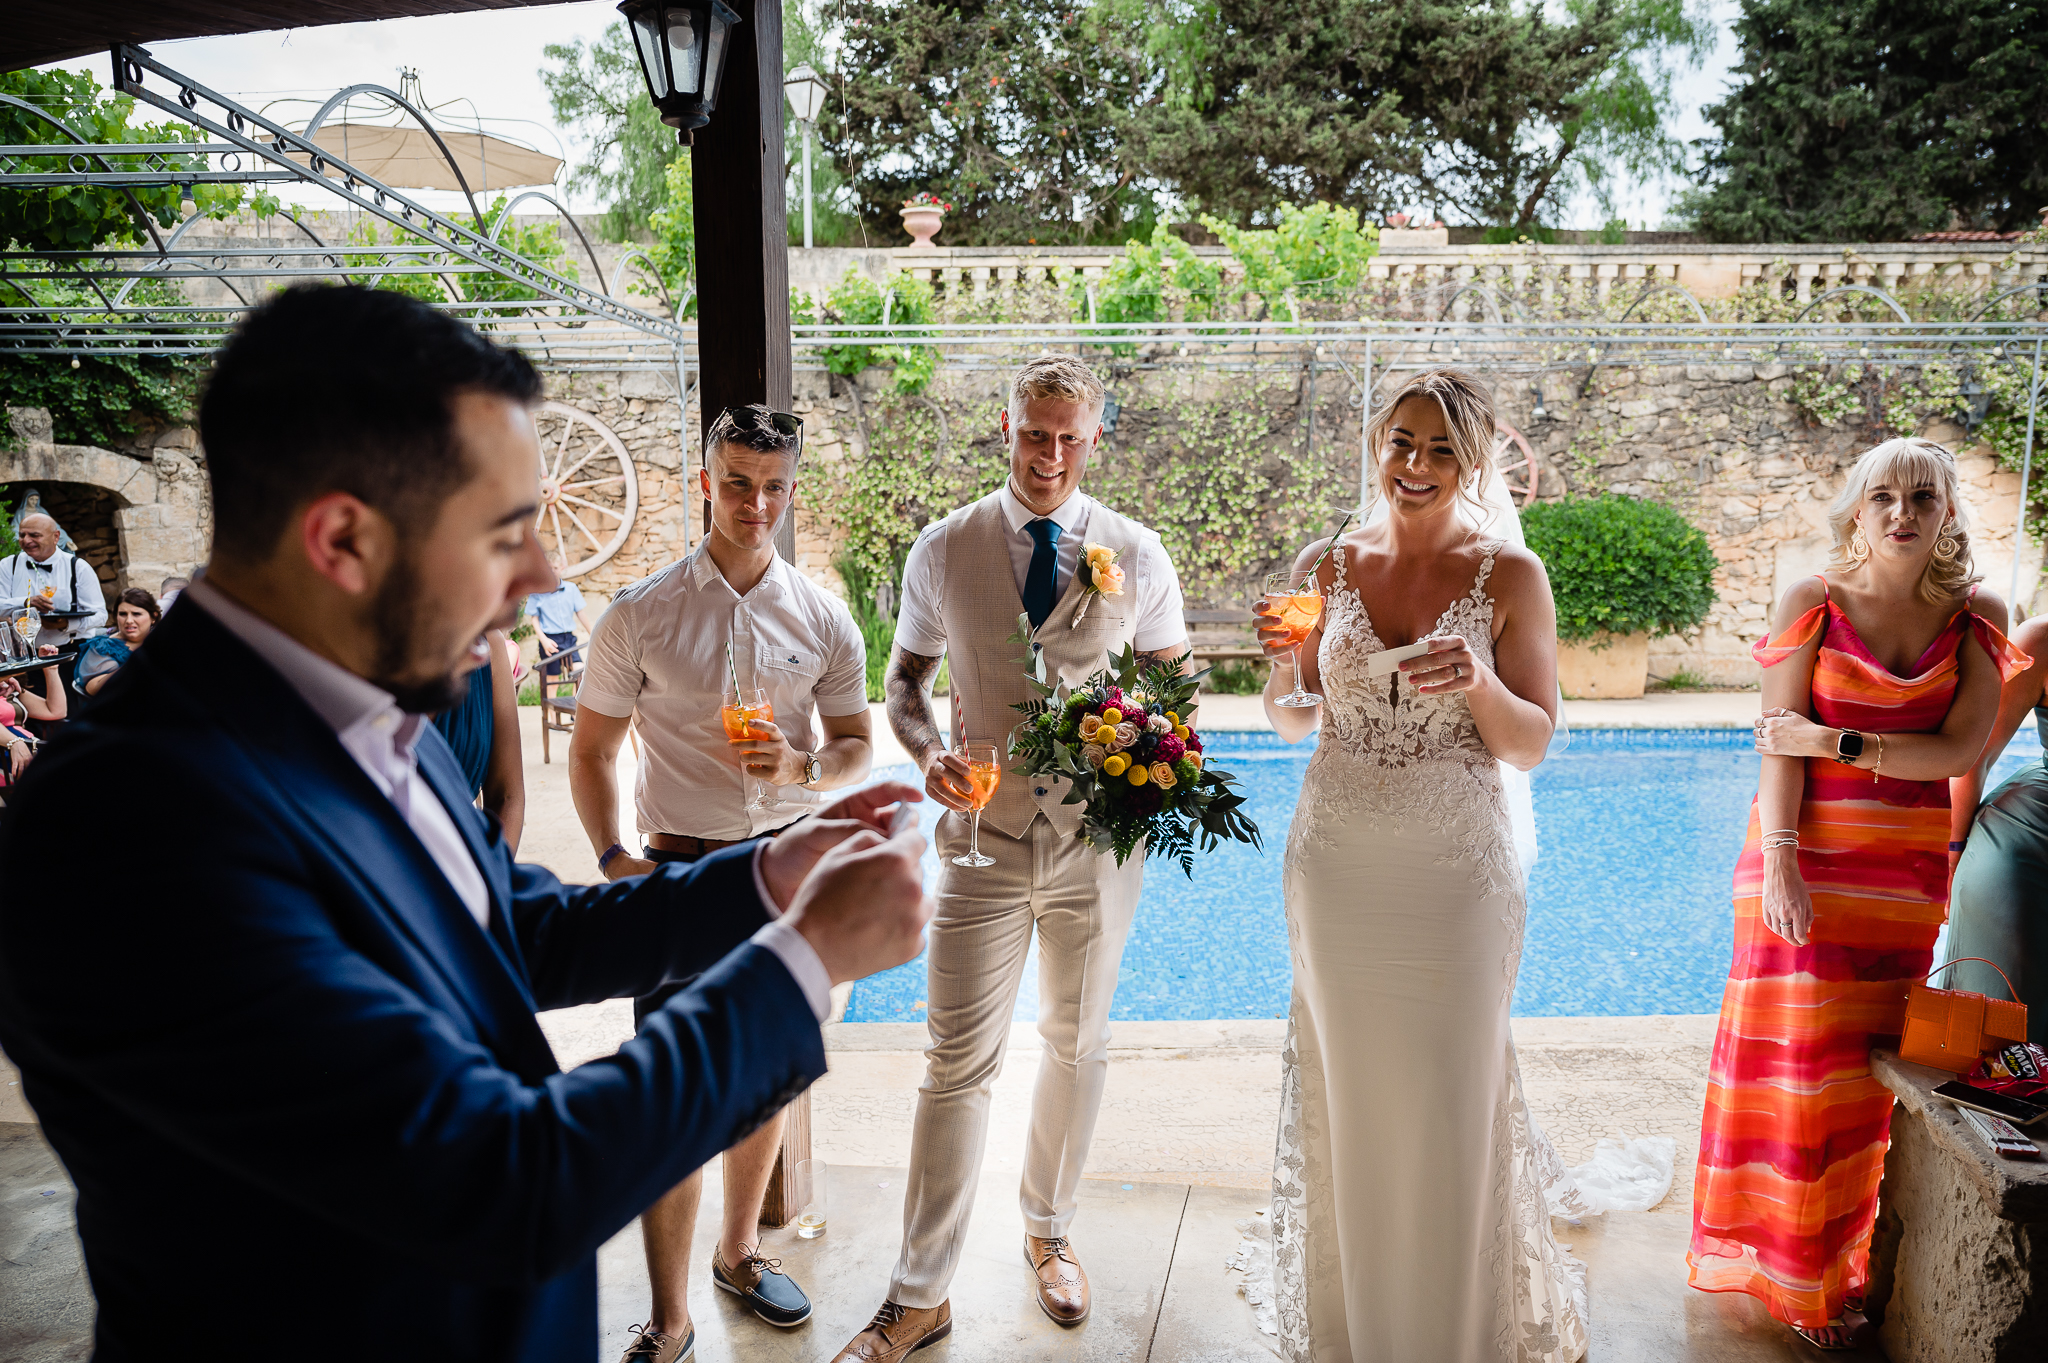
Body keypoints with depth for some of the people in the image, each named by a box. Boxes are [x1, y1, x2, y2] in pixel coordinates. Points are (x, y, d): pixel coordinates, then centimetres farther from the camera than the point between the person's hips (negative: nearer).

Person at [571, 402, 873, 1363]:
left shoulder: (822, 617, 1)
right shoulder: (639, 616, -4)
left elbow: (855, 749, 7)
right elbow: (589, 751, 1)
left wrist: (802, 766, -16)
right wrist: (613, 858, -12)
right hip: (681, 868, -2)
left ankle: (738, 1252, 37)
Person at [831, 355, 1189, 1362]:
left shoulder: (1137, 555, 0)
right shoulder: (944, 551, -1)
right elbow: (905, 680, 7)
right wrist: (928, 754, -13)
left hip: (1099, 835, 2)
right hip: (984, 833, -1)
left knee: (1077, 1044, 16)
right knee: (960, 1060, -1)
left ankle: (1049, 1230, 39)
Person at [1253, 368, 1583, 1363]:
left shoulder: (1509, 575, -5)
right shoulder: (1326, 566, 2)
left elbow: (1532, 745, -4)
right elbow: (1294, 724, 8)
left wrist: (1477, 683, -23)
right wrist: (1283, 664, -12)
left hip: (1457, 871, -2)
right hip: (1337, 867, 2)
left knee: (1454, 1097, 7)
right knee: (1347, 1094, 13)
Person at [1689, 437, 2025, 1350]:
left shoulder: (1977, 618, 2)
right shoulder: (1813, 605, -4)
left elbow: (1961, 750, -7)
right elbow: (1778, 746, -9)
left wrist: (1835, 741, -16)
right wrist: (1779, 863, -17)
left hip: (1910, 868, 3)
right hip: (1810, 855, -2)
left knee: (1870, 1063, 10)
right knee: (1798, 1056, 1)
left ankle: (1842, 1260, 28)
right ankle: (1792, 1274, 17)